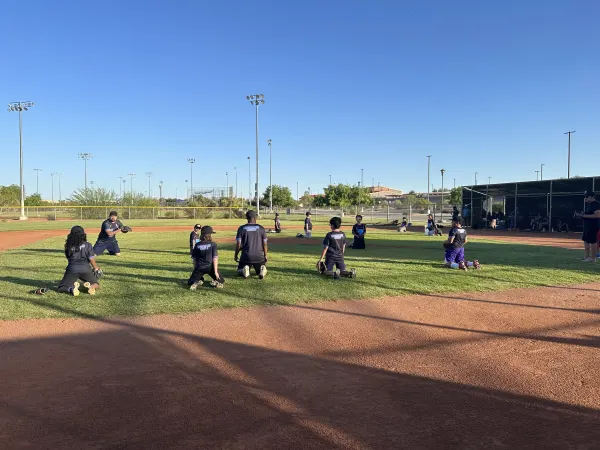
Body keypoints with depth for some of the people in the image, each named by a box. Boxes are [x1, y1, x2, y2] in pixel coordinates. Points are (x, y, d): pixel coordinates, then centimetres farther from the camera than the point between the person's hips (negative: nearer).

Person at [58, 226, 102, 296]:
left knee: (61, 288, 14)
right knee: (96, 284, 20)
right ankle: (91, 286, -17)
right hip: (85, 269, 0)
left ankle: (71, 288, -20)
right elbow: (91, 259, 1)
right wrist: (96, 268, 16)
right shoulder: (87, 245, 3)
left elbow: (68, 257, 16)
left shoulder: (68, 246, 9)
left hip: (72, 269, 0)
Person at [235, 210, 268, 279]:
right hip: (259, 256, 1)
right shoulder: (260, 228, 1)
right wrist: (265, 256, 13)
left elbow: (238, 244, -4)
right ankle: (262, 269, -14)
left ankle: (245, 269, -14)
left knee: (240, 272, 23)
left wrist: (236, 255, 9)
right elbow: (264, 244, 2)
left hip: (246, 256, -1)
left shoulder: (242, 228, -2)